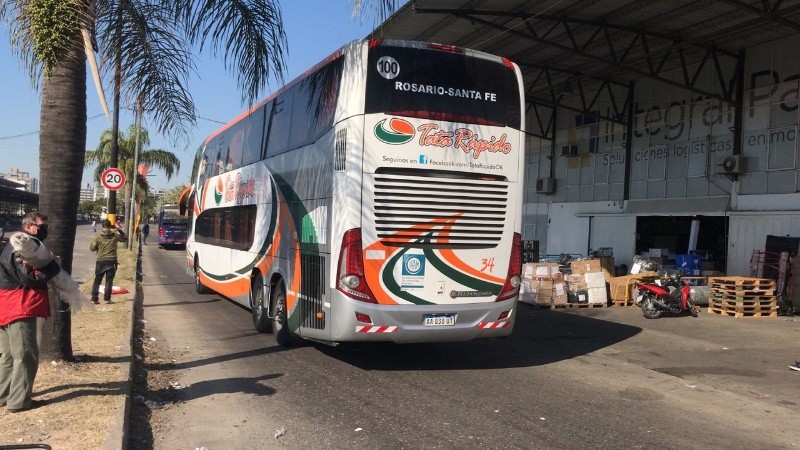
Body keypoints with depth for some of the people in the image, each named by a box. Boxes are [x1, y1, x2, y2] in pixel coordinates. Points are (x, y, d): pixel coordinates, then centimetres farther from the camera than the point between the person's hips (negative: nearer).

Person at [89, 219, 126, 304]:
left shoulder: (98, 237, -4)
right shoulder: (115, 235, -2)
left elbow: (92, 248, 2)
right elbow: (124, 238, 15)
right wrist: (119, 230, 14)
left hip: (101, 261, 0)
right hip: (111, 261, 0)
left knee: (97, 281, 10)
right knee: (109, 281, 6)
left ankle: (94, 299, 8)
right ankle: (107, 298, 6)